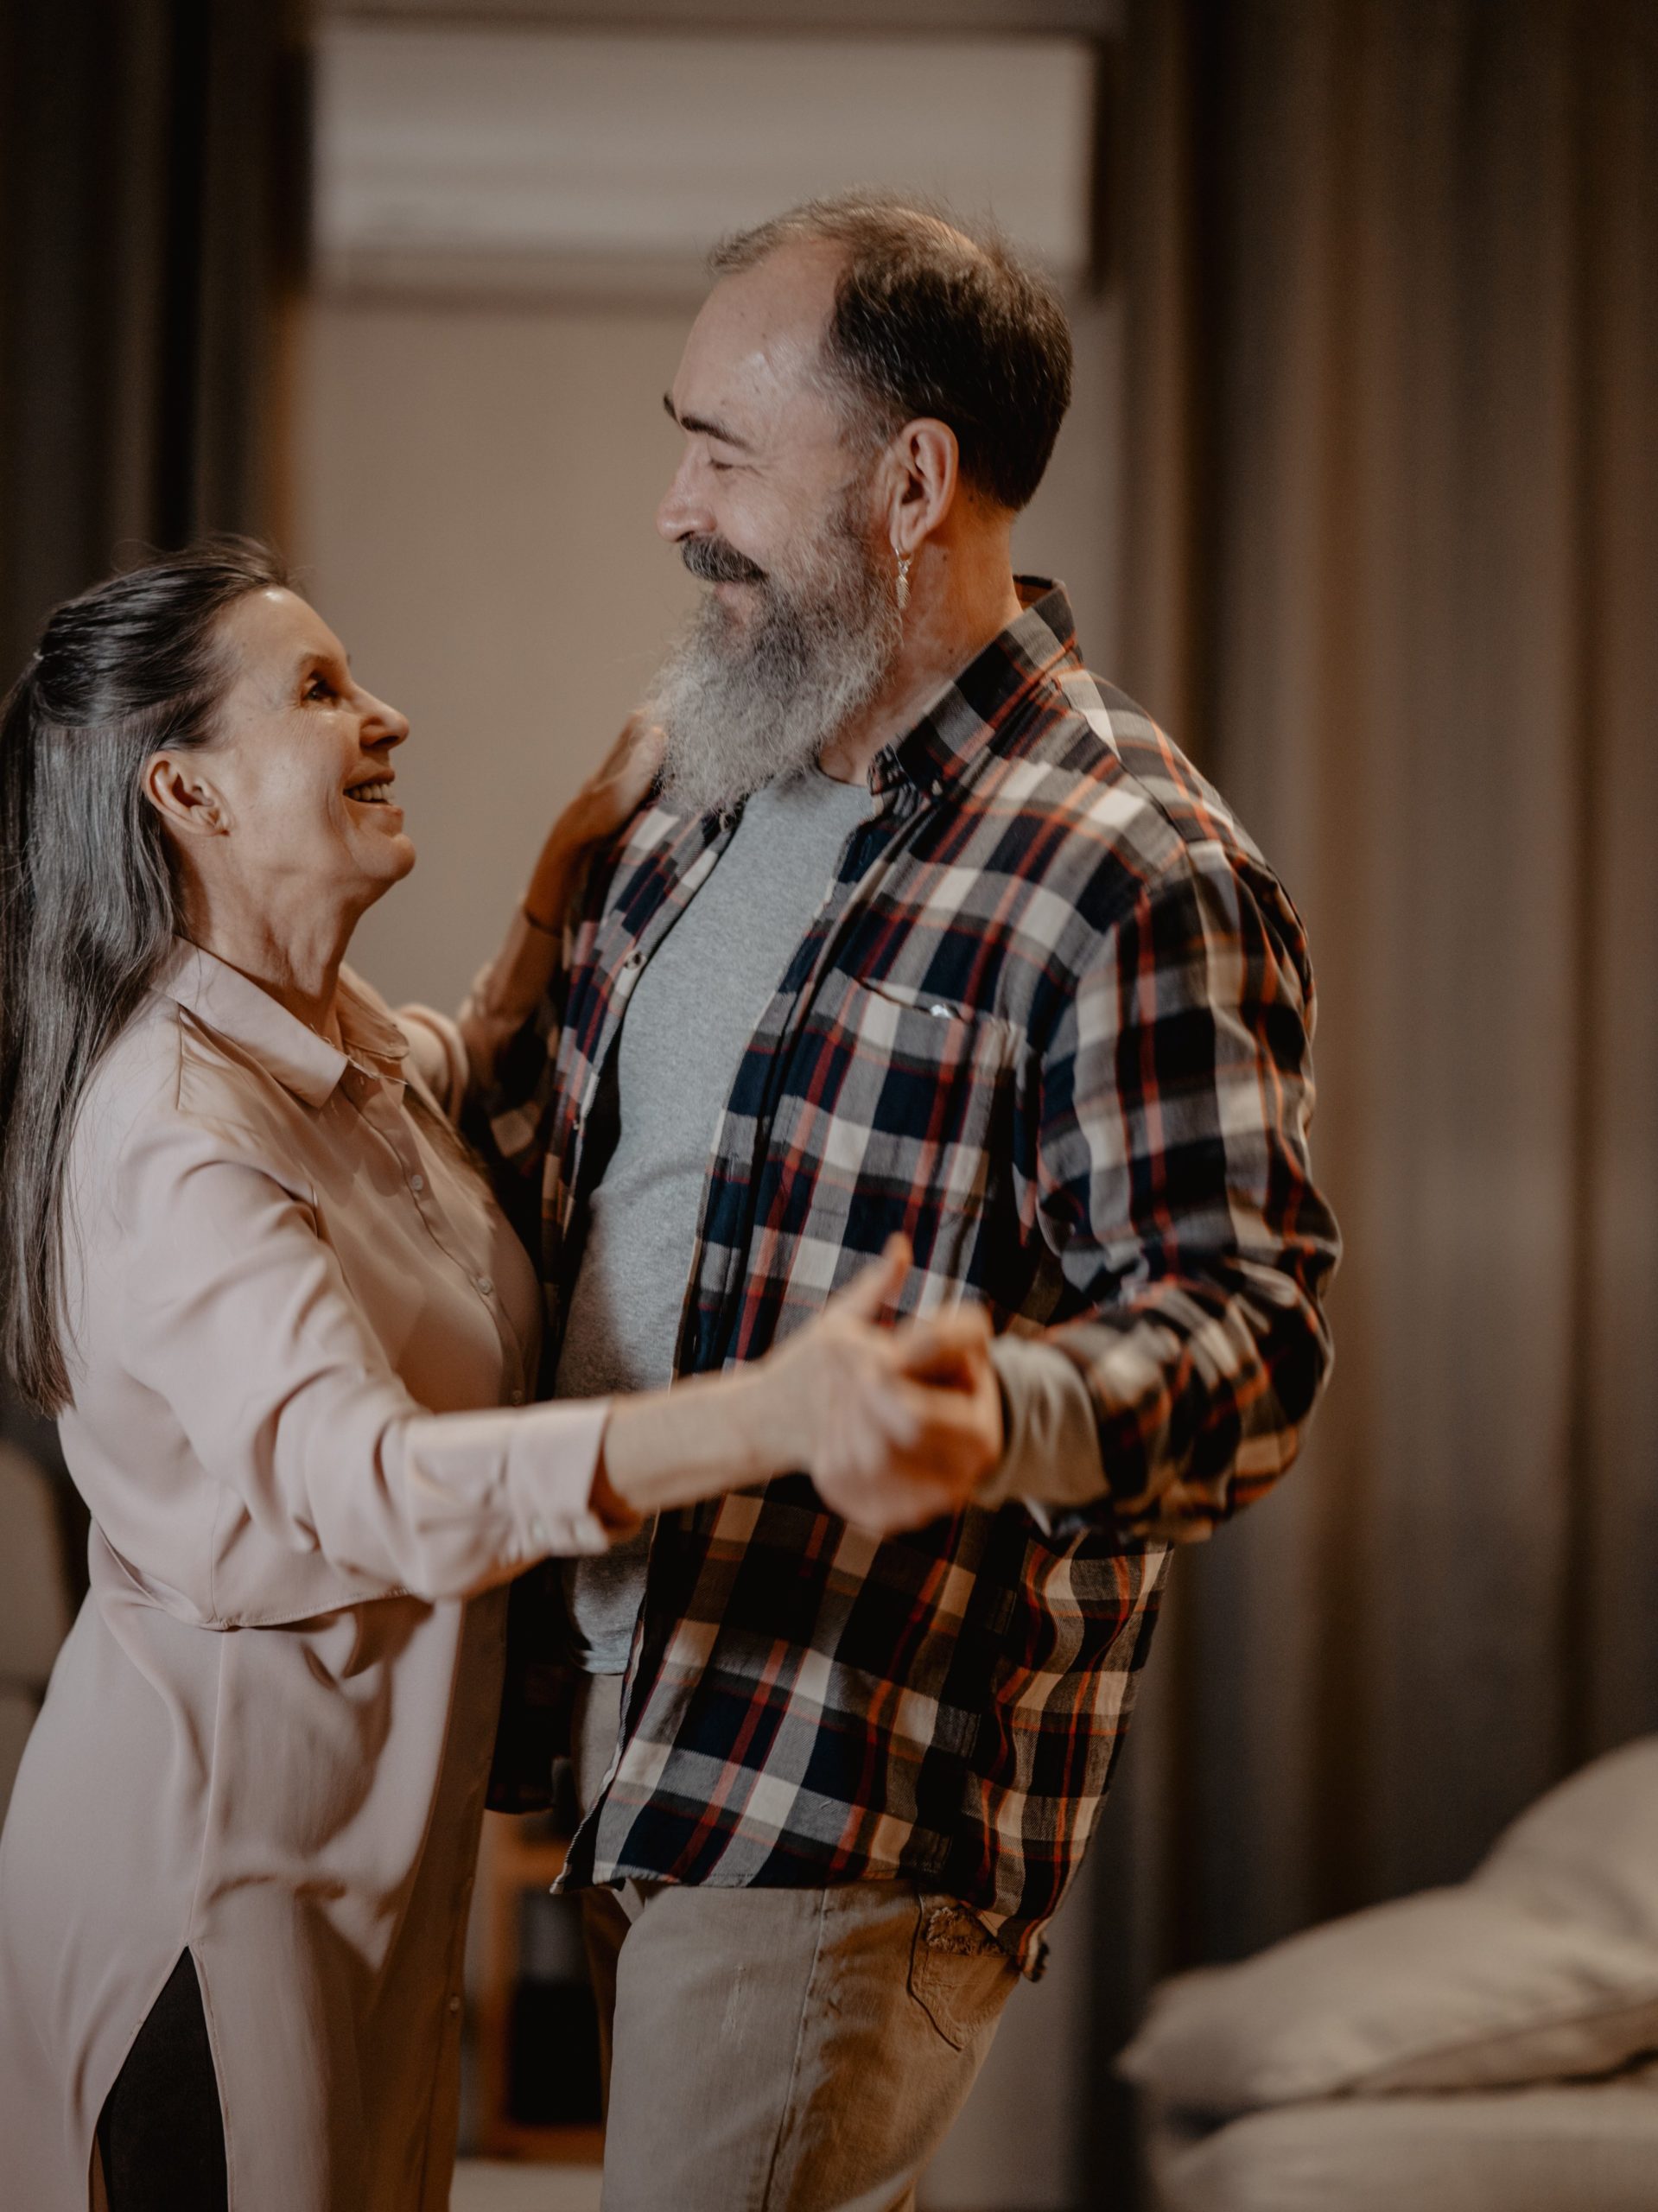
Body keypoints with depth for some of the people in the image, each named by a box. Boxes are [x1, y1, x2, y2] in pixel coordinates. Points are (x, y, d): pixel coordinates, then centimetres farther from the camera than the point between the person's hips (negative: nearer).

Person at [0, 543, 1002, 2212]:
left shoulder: (360, 1052, 5)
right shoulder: (168, 1130, -25)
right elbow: (365, 1479, -41)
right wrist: (770, 1415, -55)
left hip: (377, 1821, 9)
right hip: (212, 1838, -9)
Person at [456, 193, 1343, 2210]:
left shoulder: (1133, 876, -15)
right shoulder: (705, 794, 12)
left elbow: (1246, 1333, -21)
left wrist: (989, 1406, -38)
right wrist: (508, 1051, 5)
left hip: (854, 1792, -8)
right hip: (619, 1717, 8)